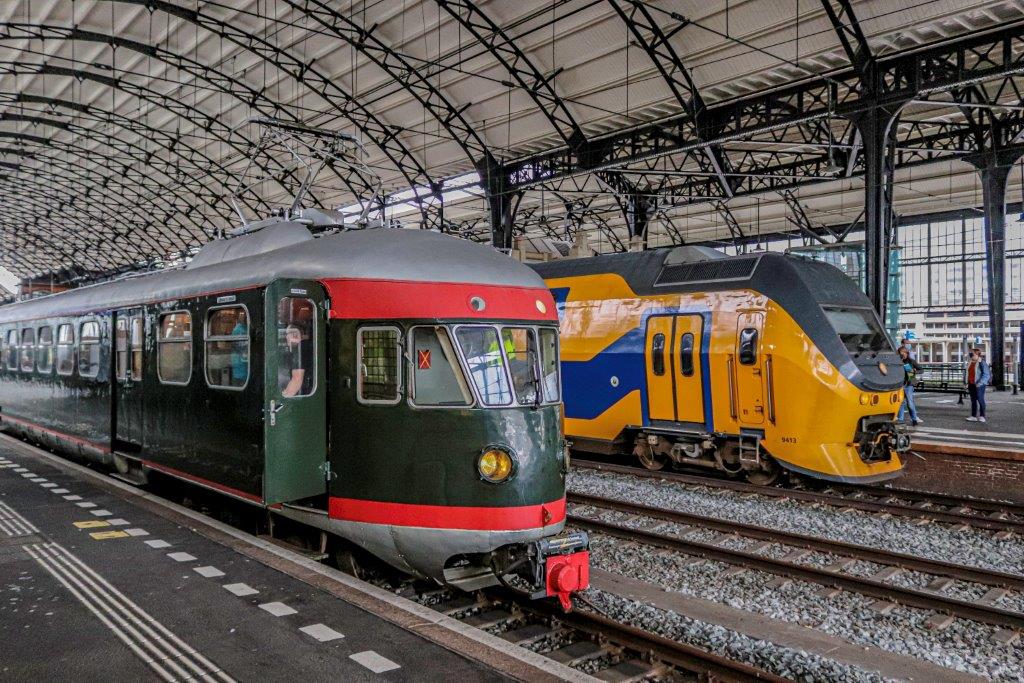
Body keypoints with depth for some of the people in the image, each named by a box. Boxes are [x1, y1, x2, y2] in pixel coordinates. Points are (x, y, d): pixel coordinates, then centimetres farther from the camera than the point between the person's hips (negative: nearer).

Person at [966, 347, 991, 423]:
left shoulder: (982, 363, -11)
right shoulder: (970, 363, 13)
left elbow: (986, 375, -14)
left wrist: (980, 383, -21)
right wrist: (968, 384, 18)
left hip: (979, 385, -8)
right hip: (971, 384, 8)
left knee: (980, 400, -4)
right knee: (973, 400, 10)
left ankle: (982, 416, 2)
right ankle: (974, 416, 14)